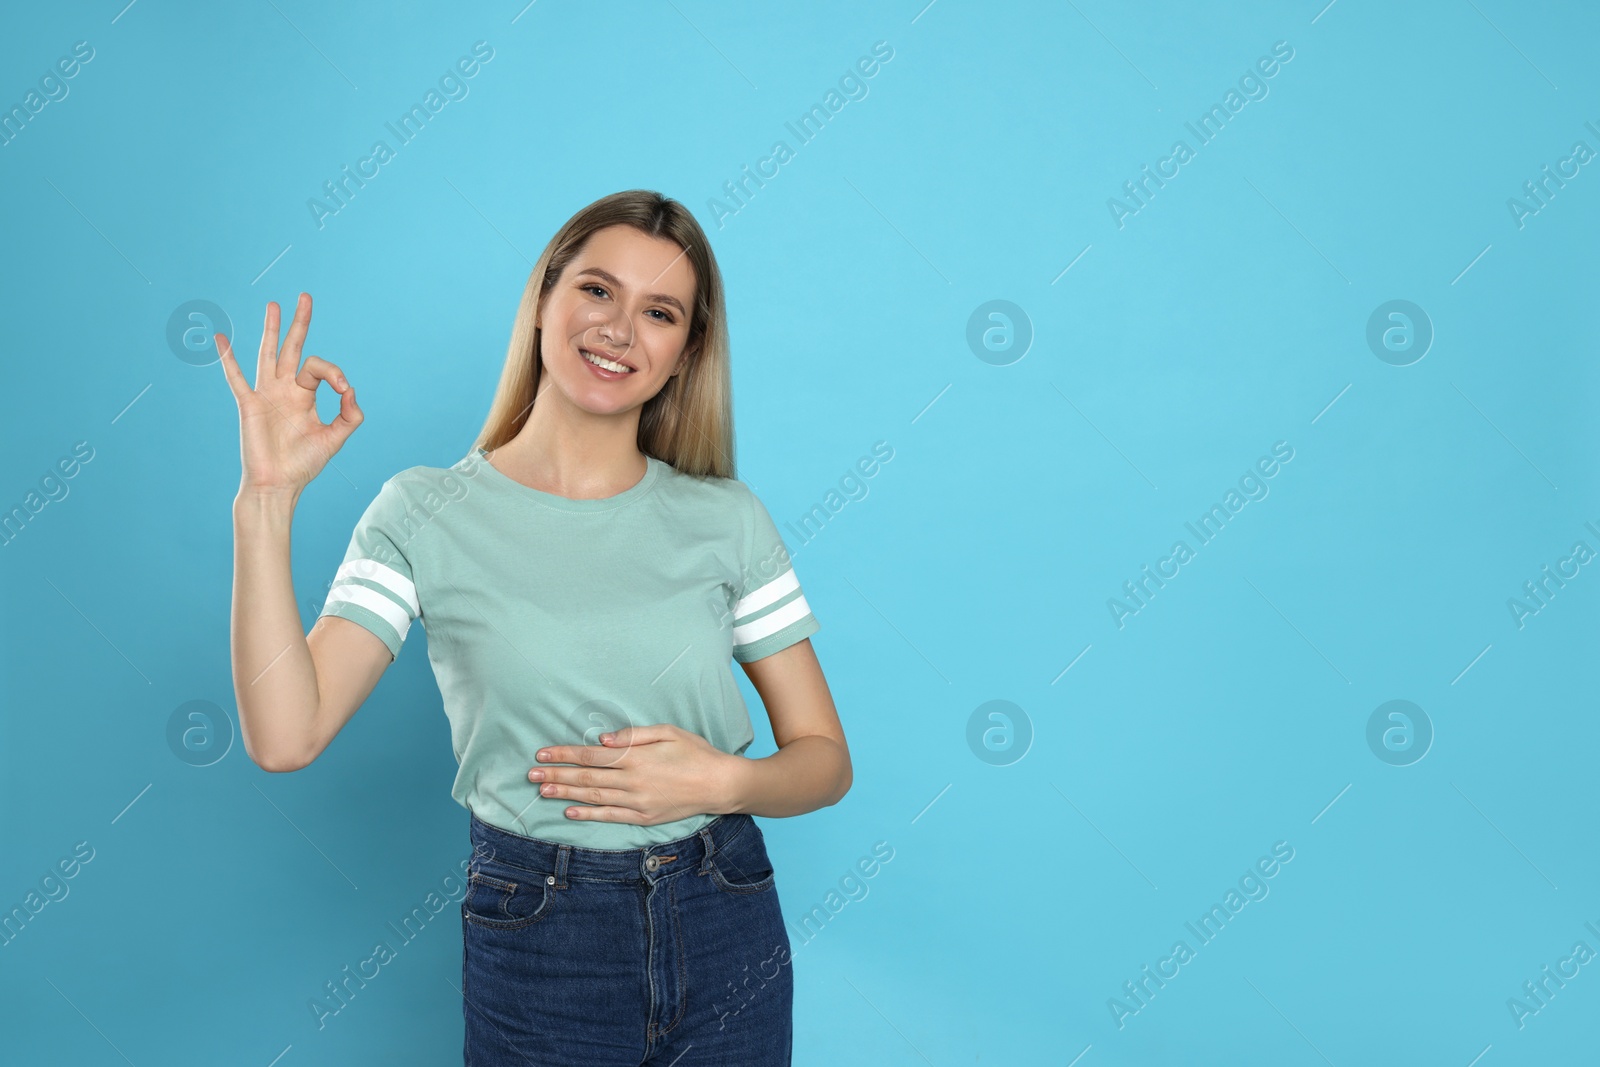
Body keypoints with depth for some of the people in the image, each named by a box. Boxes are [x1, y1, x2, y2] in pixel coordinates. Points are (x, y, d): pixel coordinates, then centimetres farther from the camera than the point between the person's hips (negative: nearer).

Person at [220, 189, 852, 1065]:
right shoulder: (425, 515, -5)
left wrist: (721, 780, -17)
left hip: (726, 937, 2)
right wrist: (265, 500, -20)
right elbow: (284, 736, -16)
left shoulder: (725, 518, -1)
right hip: (535, 953, -1)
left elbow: (826, 759, 2)